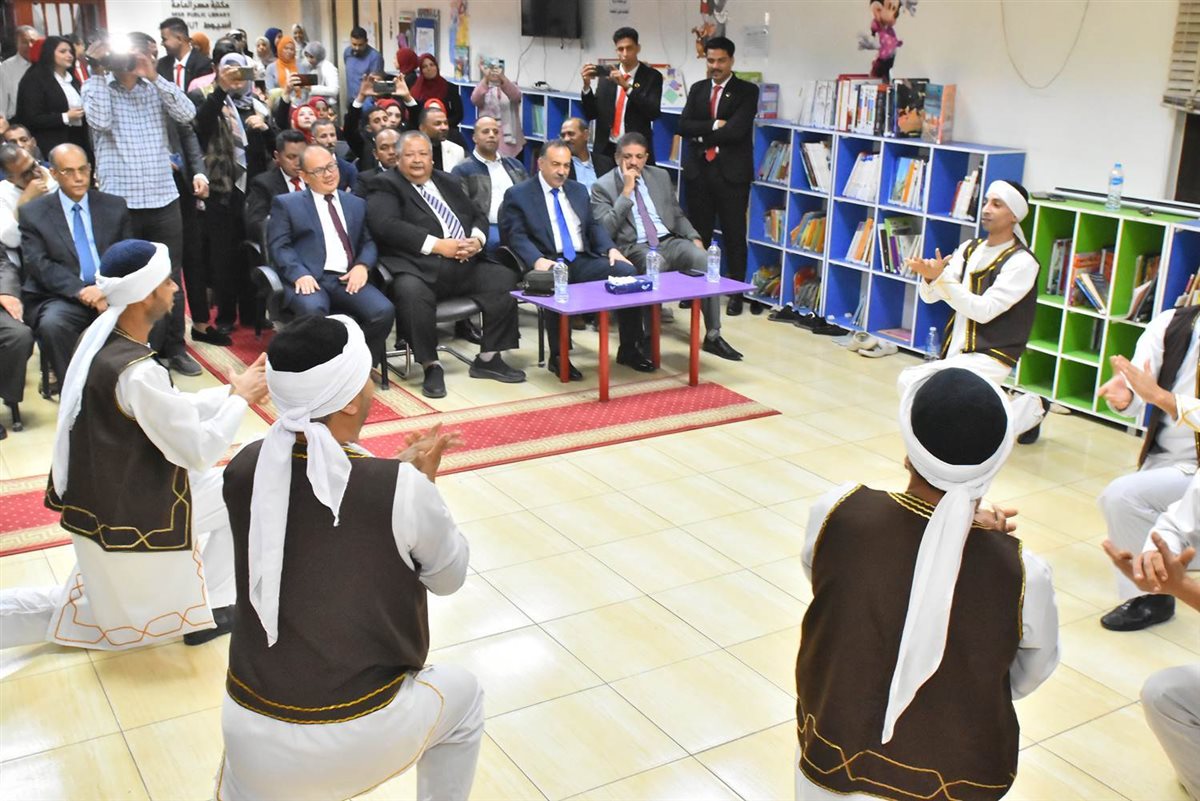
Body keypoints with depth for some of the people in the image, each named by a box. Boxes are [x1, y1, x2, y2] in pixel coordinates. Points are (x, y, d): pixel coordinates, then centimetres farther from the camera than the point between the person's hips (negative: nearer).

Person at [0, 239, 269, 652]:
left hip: (101, 499, 8)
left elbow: (172, 409, 8)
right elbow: (198, 450, -21)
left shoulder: (100, 336, -2)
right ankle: (208, 610, 16)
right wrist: (240, 398, -9)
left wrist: (231, 390, 1)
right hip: (129, 519, -8)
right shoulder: (136, 373, -30)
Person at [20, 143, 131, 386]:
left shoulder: (115, 206, 14)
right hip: (62, 297, -1)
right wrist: (80, 291, -19)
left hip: (111, 293, 1)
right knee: (52, 324, -35)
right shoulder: (33, 212, 7)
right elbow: (40, 265, -3)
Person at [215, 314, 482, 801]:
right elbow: (449, 576, 0)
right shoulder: (402, 487, -19)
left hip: (254, 733, 4)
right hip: (361, 736, -4)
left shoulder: (245, 469, -6)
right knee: (462, 696, 28)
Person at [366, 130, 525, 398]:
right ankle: (431, 366, -20)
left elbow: (478, 217, 23)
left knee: (505, 279, -14)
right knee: (411, 291, -37)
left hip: (464, 265, 6)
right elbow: (386, 226, -12)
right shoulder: (385, 185, 5)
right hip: (418, 267, -6)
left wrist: (476, 240, -2)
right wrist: (437, 245, -17)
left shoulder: (448, 182, 25)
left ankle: (488, 359, -2)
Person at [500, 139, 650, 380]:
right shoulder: (518, 195, 4)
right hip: (549, 264, -5)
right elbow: (516, 236, -6)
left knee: (628, 272, -21)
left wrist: (611, 248, 0)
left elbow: (593, 225, 21)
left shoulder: (579, 190, 22)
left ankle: (629, 349, -11)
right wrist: (537, 260, -25)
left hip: (583, 261, 5)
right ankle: (558, 357, -23)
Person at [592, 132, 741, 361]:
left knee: (705, 260, -25)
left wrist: (694, 237, 1)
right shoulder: (603, 187, 1)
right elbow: (605, 229, -12)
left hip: (669, 241, 4)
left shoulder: (660, 176, 15)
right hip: (634, 248, -4)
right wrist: (626, 191, -14)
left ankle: (713, 336, -18)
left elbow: (677, 215, 21)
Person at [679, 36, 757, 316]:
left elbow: (736, 130, -16)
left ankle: (736, 293, 12)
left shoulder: (747, 91, -2)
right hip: (698, 170, 4)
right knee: (698, 233, 9)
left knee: (734, 236, 3)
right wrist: (714, 125, -13)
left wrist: (702, 136, -6)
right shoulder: (697, 89, 12)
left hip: (731, 172, -4)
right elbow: (683, 126, -1)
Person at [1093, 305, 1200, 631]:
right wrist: (1124, 394, -35)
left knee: (1123, 495, -25)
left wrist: (1159, 395, -41)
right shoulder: (1170, 325, -5)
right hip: (1163, 460, 6)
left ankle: (1149, 597, -7)